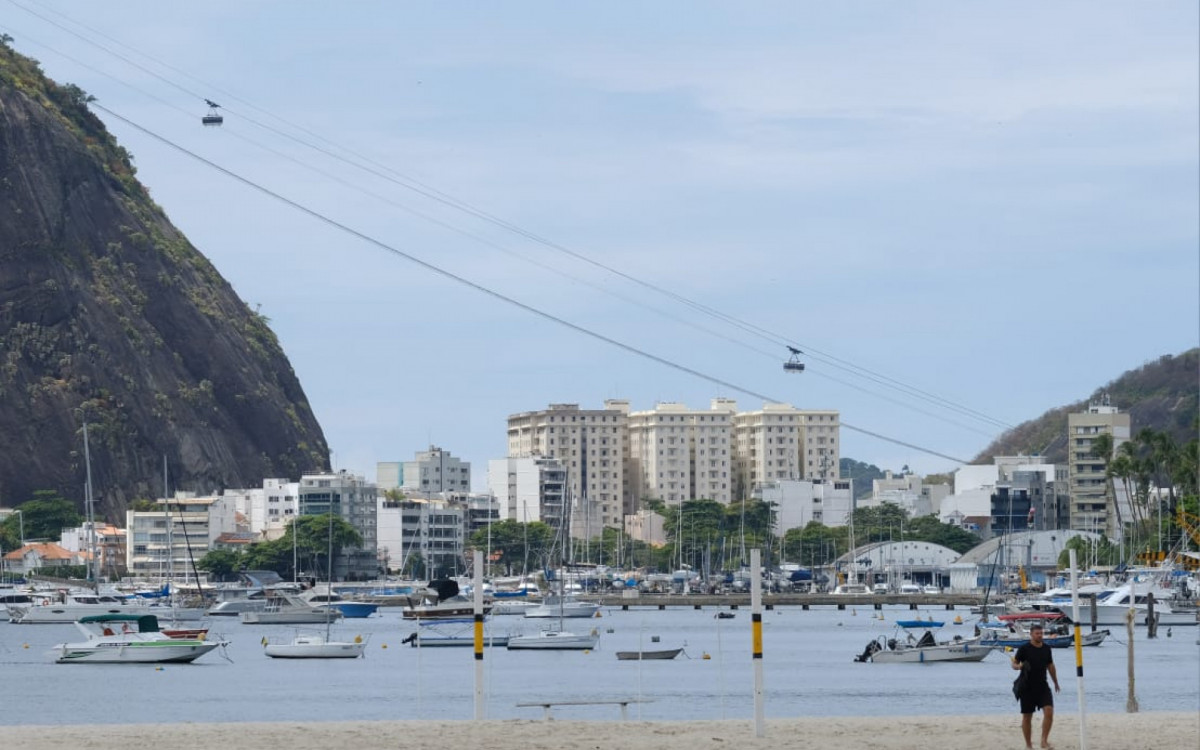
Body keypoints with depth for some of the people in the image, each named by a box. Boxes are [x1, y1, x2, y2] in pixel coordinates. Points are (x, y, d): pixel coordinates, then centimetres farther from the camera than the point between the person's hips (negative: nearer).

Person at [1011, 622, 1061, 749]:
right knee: (1027, 716, 4)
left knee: (1049, 711, -15)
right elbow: (1014, 663, -1)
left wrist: (1055, 682, 26)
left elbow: (1050, 666, 20)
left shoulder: (1046, 648, 7)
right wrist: (1018, 666, -24)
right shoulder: (1024, 649, -6)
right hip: (1027, 687, -3)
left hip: (1043, 686, 3)